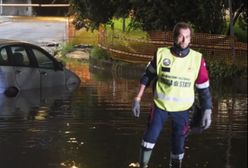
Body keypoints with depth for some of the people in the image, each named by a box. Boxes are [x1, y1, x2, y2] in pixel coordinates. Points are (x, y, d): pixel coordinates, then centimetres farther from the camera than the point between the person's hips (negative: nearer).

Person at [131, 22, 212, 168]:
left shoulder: (197, 59, -10)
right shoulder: (161, 54, -9)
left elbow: (204, 88, -3)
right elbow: (147, 76, 4)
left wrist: (207, 111, -6)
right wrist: (138, 99, 3)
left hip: (182, 109, 0)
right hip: (160, 105, 0)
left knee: (178, 144, 7)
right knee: (150, 137, -2)